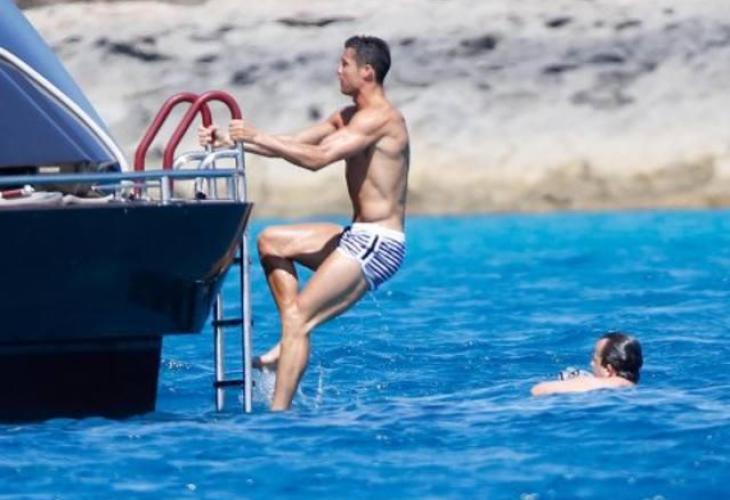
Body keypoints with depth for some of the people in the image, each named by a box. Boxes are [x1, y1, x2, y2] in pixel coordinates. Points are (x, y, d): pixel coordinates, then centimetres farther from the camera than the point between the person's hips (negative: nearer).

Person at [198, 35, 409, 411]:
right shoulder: (349, 117, 16)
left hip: (377, 245, -10)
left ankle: (278, 412, -20)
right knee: (272, 241, 14)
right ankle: (291, 342, 6)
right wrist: (230, 140, 5)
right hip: (359, 237, 10)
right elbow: (291, 144, 15)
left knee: (298, 316, -16)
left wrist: (257, 137, -25)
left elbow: (317, 158, -27)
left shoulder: (379, 118, -16)